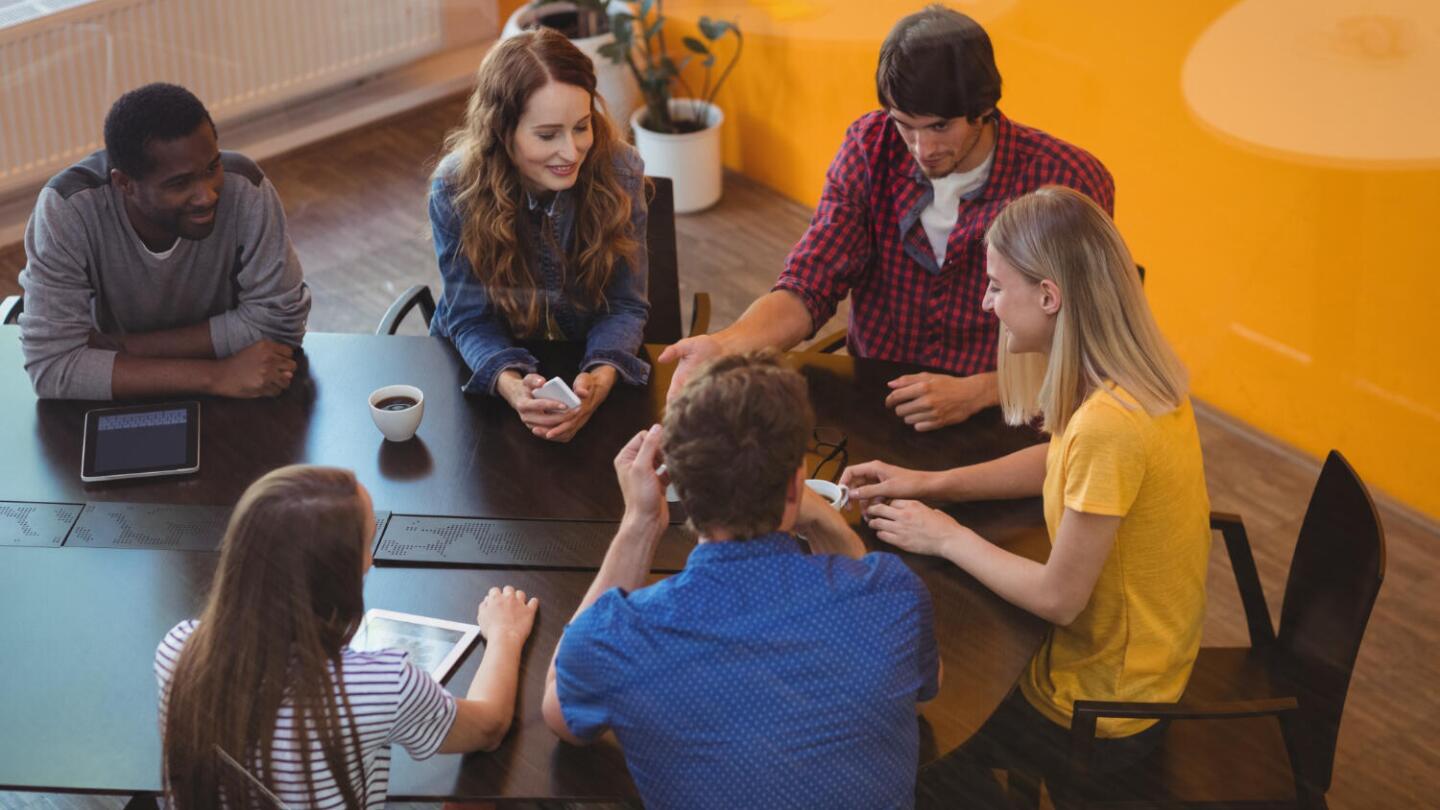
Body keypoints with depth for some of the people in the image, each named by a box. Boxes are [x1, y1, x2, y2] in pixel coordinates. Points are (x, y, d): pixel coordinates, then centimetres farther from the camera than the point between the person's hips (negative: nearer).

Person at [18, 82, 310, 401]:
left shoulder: (244, 189, -24)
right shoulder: (66, 210, -26)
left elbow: (278, 320, -20)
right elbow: (52, 366, -29)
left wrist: (123, 347, -23)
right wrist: (211, 376, -35)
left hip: (232, 405, 0)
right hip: (116, 409, 0)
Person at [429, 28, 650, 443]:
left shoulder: (619, 171, -18)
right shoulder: (455, 189, -20)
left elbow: (625, 306, -12)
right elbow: (472, 320, -15)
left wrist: (601, 377, -34)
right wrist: (511, 386, -37)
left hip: (586, 365, 0)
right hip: (481, 370, 0)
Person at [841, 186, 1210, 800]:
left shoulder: (1108, 424, -34)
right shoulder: (1137, 377, -7)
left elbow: (1057, 599, -26)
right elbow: (1061, 462, 12)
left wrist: (947, 538, -12)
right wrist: (932, 485, 3)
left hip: (1097, 710, -8)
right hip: (1139, 668, 8)